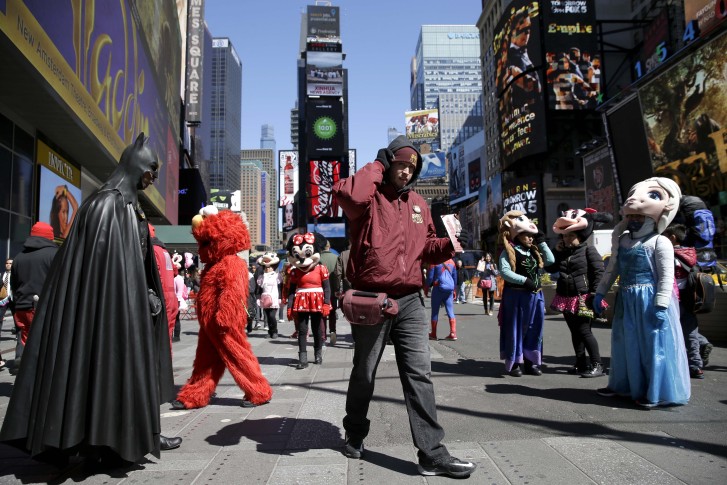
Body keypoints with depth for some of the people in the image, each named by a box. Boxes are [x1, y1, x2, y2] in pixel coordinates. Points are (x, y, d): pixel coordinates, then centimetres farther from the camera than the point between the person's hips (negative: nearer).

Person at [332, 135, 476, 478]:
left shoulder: (418, 204, 15)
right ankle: (355, 434, 36)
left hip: (410, 300, 5)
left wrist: (448, 245, -2)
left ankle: (432, 453, 5)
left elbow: (426, 247, 20)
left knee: (419, 374, 0)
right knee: (364, 374, 13)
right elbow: (347, 194, -30)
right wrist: (377, 166, -14)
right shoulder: (369, 196, -5)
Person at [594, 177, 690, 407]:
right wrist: (600, 292, 13)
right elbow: (611, 269, 16)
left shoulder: (659, 242, -10)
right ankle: (624, 385, 29)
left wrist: (661, 306, -19)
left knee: (654, 345, 1)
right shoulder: (621, 241, 9)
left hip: (650, 301, -7)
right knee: (627, 344, 15)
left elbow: (666, 277, -14)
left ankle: (656, 392, 12)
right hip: (627, 301, 7)